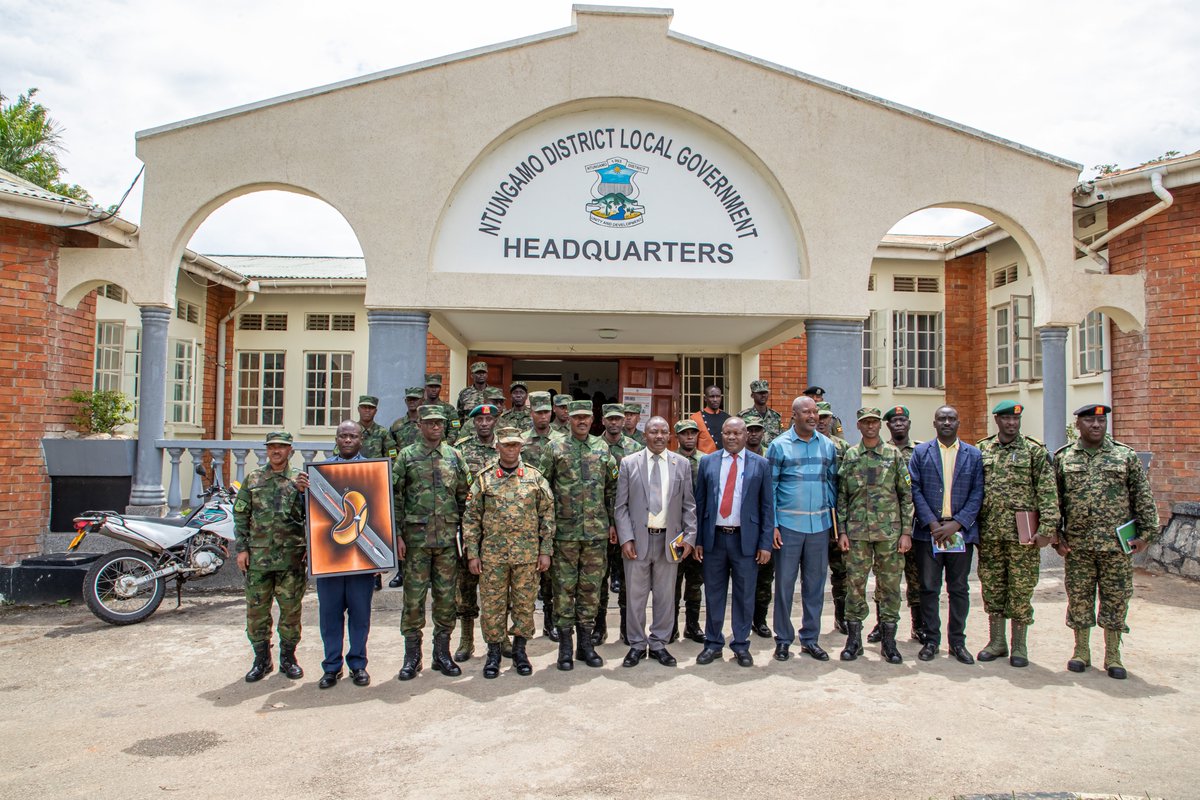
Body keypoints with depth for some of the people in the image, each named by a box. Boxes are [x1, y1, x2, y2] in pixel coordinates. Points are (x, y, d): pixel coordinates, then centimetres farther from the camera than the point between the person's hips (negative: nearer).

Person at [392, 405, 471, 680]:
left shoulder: (454, 456, 8)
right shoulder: (407, 456, 2)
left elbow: (465, 497, 11)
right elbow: (395, 497, 0)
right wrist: (397, 534, -6)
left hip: (448, 537, 2)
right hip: (416, 536, -2)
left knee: (446, 596, 8)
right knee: (414, 596, 1)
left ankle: (442, 653, 20)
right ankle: (412, 657, 13)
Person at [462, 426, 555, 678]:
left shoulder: (535, 477, 3)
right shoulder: (484, 478, 2)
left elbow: (547, 515, 5)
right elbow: (471, 518, 4)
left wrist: (545, 551, 1)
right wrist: (472, 554, -1)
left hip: (528, 553, 0)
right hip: (492, 554, 0)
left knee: (524, 603, 7)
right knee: (492, 604, 5)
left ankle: (520, 651, 22)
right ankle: (494, 653, 19)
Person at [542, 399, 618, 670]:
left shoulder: (602, 448, 7)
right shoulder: (556, 448, 0)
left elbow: (612, 488, 11)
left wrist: (613, 522, 8)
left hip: (597, 530, 2)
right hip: (565, 530, -2)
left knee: (591, 586, 8)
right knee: (564, 586, 3)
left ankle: (585, 642, 19)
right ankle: (565, 645, 12)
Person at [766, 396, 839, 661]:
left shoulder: (827, 445, 8)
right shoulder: (779, 445, -2)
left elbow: (832, 483, 13)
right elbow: (770, 487, -2)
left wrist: (835, 519, 6)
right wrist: (772, 524, -8)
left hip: (820, 524, 3)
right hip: (788, 524, -3)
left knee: (815, 583, 9)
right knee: (784, 583, 3)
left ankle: (810, 638, 21)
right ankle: (783, 640, 14)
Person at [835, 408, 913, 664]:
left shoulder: (894, 455, 3)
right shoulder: (849, 456, 6)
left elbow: (907, 496, 3)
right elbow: (841, 497, 6)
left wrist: (906, 532, -3)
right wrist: (841, 532, 0)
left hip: (889, 532, 0)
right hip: (857, 533, 1)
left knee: (889, 586, 5)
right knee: (854, 585, 3)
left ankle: (888, 641, 16)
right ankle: (853, 639, 14)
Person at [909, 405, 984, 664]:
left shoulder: (973, 455, 6)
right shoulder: (921, 452, 5)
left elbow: (977, 494, 0)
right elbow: (915, 489, -2)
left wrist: (956, 524, -11)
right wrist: (932, 523, -12)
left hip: (961, 532, 1)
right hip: (928, 531, 0)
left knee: (959, 589, 7)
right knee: (929, 588, 5)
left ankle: (957, 642, 18)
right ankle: (931, 640, 15)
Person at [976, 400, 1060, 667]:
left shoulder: (1035, 451, 0)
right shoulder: (982, 450, 8)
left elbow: (1047, 493, -5)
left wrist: (1047, 527, -13)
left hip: (1022, 534, -3)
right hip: (989, 533, 3)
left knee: (1021, 590, 3)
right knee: (992, 588, 10)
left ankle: (1019, 646, 15)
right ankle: (996, 642, 22)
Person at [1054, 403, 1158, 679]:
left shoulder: (1127, 456, 3)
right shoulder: (1063, 458, 4)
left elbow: (1143, 498, 5)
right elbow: (1053, 500, 6)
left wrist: (1146, 533, -1)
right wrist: (1055, 536, 1)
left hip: (1117, 544, 0)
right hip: (1077, 545, 1)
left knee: (1116, 598, 5)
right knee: (1079, 597, 7)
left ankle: (1113, 655, 18)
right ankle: (1081, 651, 21)